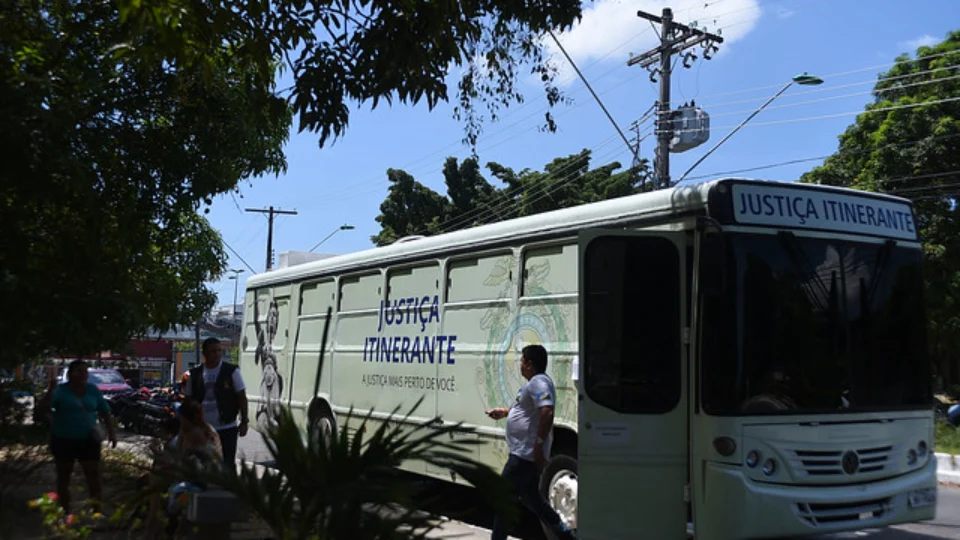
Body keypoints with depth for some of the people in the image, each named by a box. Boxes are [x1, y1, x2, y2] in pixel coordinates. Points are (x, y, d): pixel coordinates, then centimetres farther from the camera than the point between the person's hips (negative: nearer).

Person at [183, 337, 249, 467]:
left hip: (227, 427, -3)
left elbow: (241, 397, -3)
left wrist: (244, 422, -8)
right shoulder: (195, 374, 3)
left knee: (227, 465, 4)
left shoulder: (231, 371, -5)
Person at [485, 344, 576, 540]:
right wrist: (505, 411, 21)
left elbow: (547, 413, -31)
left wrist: (538, 446, -30)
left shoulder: (539, 382, -18)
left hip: (525, 455, -11)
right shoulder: (535, 382, 16)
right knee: (531, 497, 20)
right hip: (526, 454, 11)